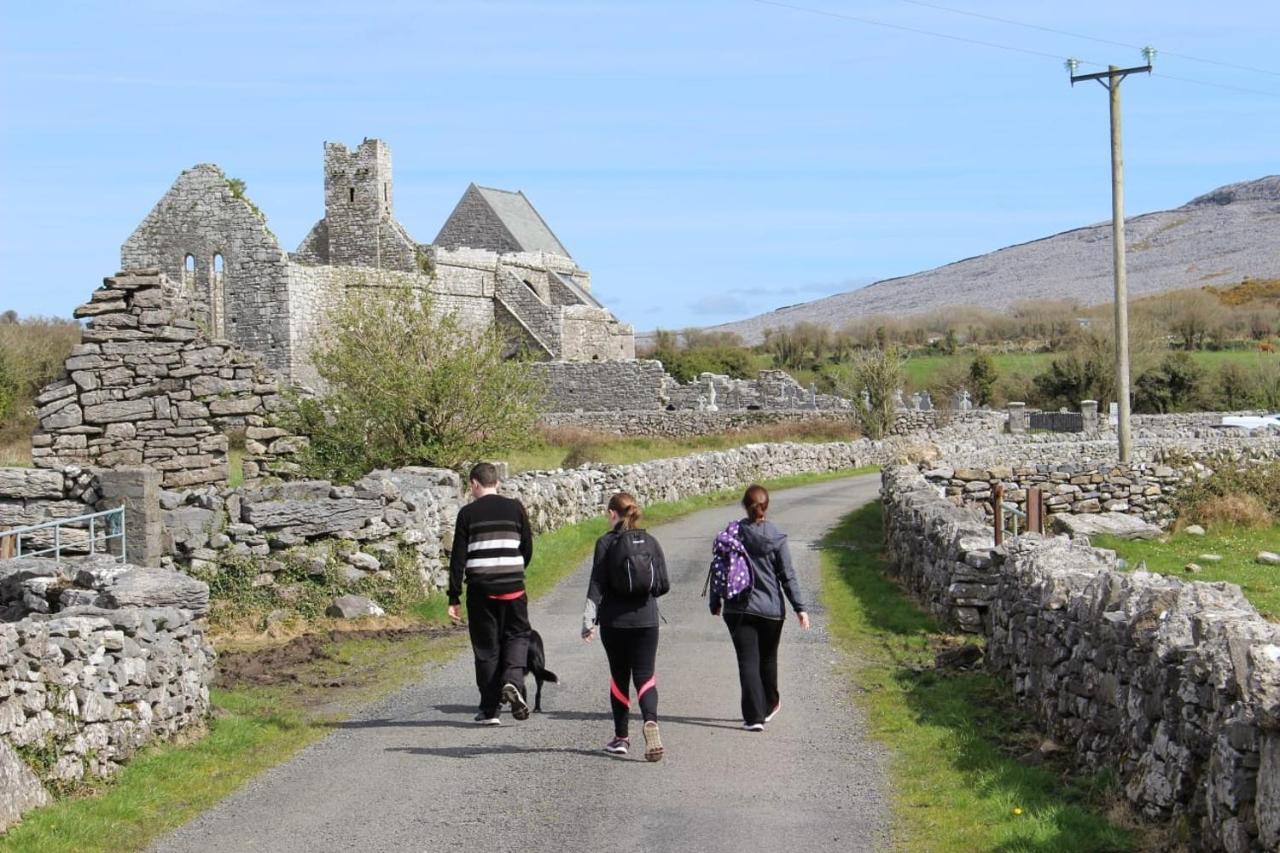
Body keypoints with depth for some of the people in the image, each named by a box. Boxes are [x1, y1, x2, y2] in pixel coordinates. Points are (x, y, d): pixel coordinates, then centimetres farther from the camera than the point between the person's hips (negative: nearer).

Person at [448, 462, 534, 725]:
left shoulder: (468, 513, 0)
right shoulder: (515, 508, 4)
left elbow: (458, 558, -2)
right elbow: (527, 548, 7)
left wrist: (454, 598, 0)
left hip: (480, 589, 0)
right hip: (512, 587, 0)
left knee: (486, 647, 7)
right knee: (517, 635, 15)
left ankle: (489, 710, 9)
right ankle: (513, 680, -13)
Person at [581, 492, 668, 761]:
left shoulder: (606, 543, -6)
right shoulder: (650, 542, 2)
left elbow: (597, 585, -11)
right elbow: (663, 585, 4)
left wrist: (588, 620, -11)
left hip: (614, 620, -1)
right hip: (646, 620, 2)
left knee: (619, 678, 12)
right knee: (645, 676, 5)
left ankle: (621, 738, 17)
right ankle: (650, 720, -23)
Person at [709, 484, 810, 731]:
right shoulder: (776, 537, -7)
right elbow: (787, 575, -6)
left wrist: (715, 603, 11)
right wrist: (799, 608, 0)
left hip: (738, 609, -1)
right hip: (771, 609, 1)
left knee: (747, 661, -1)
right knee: (768, 659, 20)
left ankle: (754, 716, -9)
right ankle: (769, 705, 38)